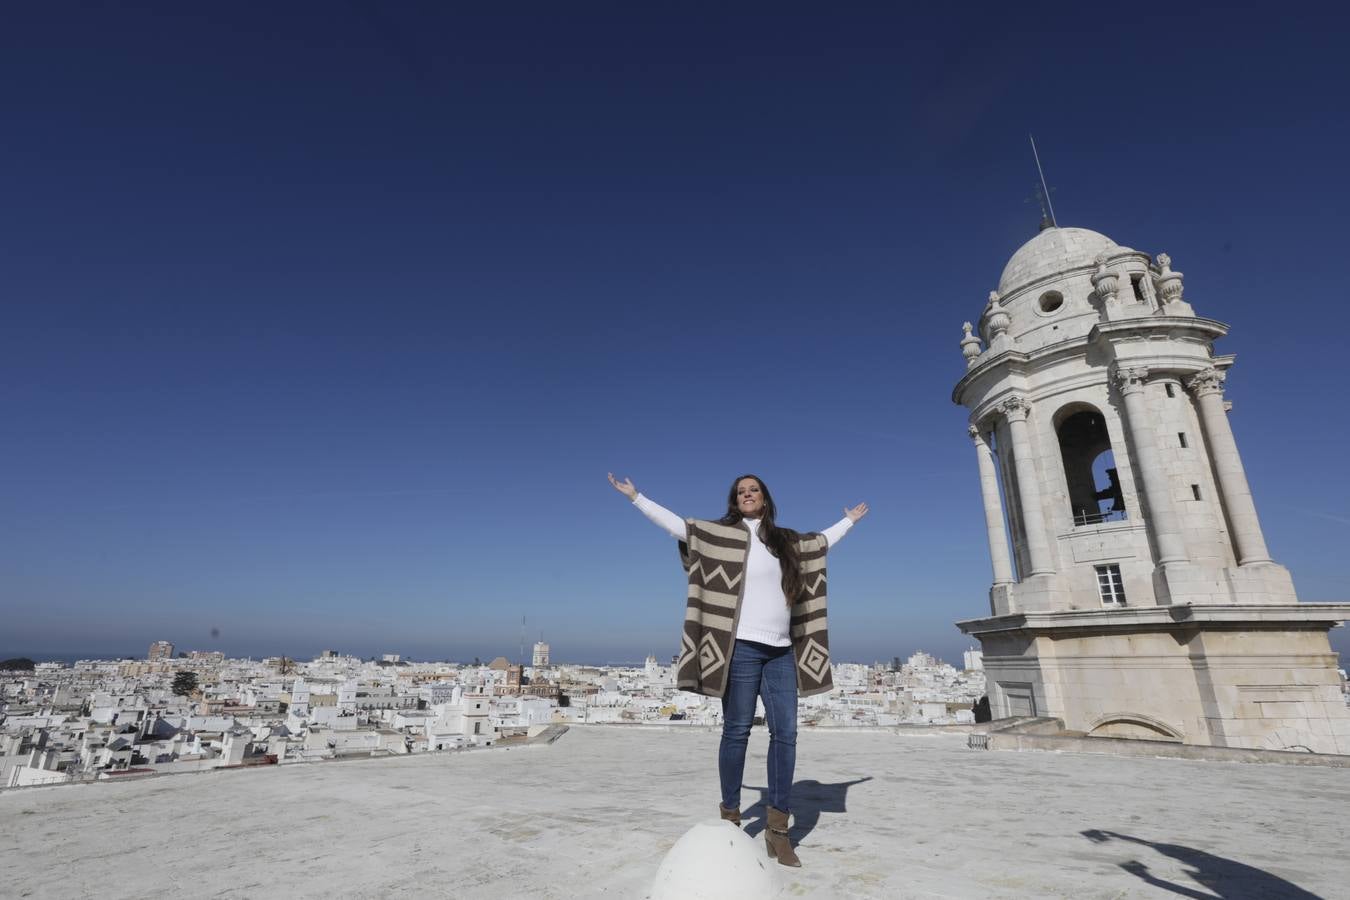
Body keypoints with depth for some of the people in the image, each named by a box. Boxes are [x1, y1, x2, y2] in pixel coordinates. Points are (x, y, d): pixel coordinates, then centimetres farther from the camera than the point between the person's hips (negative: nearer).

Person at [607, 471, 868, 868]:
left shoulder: (788, 541, 15)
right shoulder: (720, 534, 3)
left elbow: (822, 541, 33)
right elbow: (675, 523, 3)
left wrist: (849, 520, 44)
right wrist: (635, 497, 2)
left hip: (782, 650, 4)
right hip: (741, 645, -4)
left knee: (785, 733, 1)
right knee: (736, 731, 0)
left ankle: (778, 829, 9)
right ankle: (730, 818, 12)